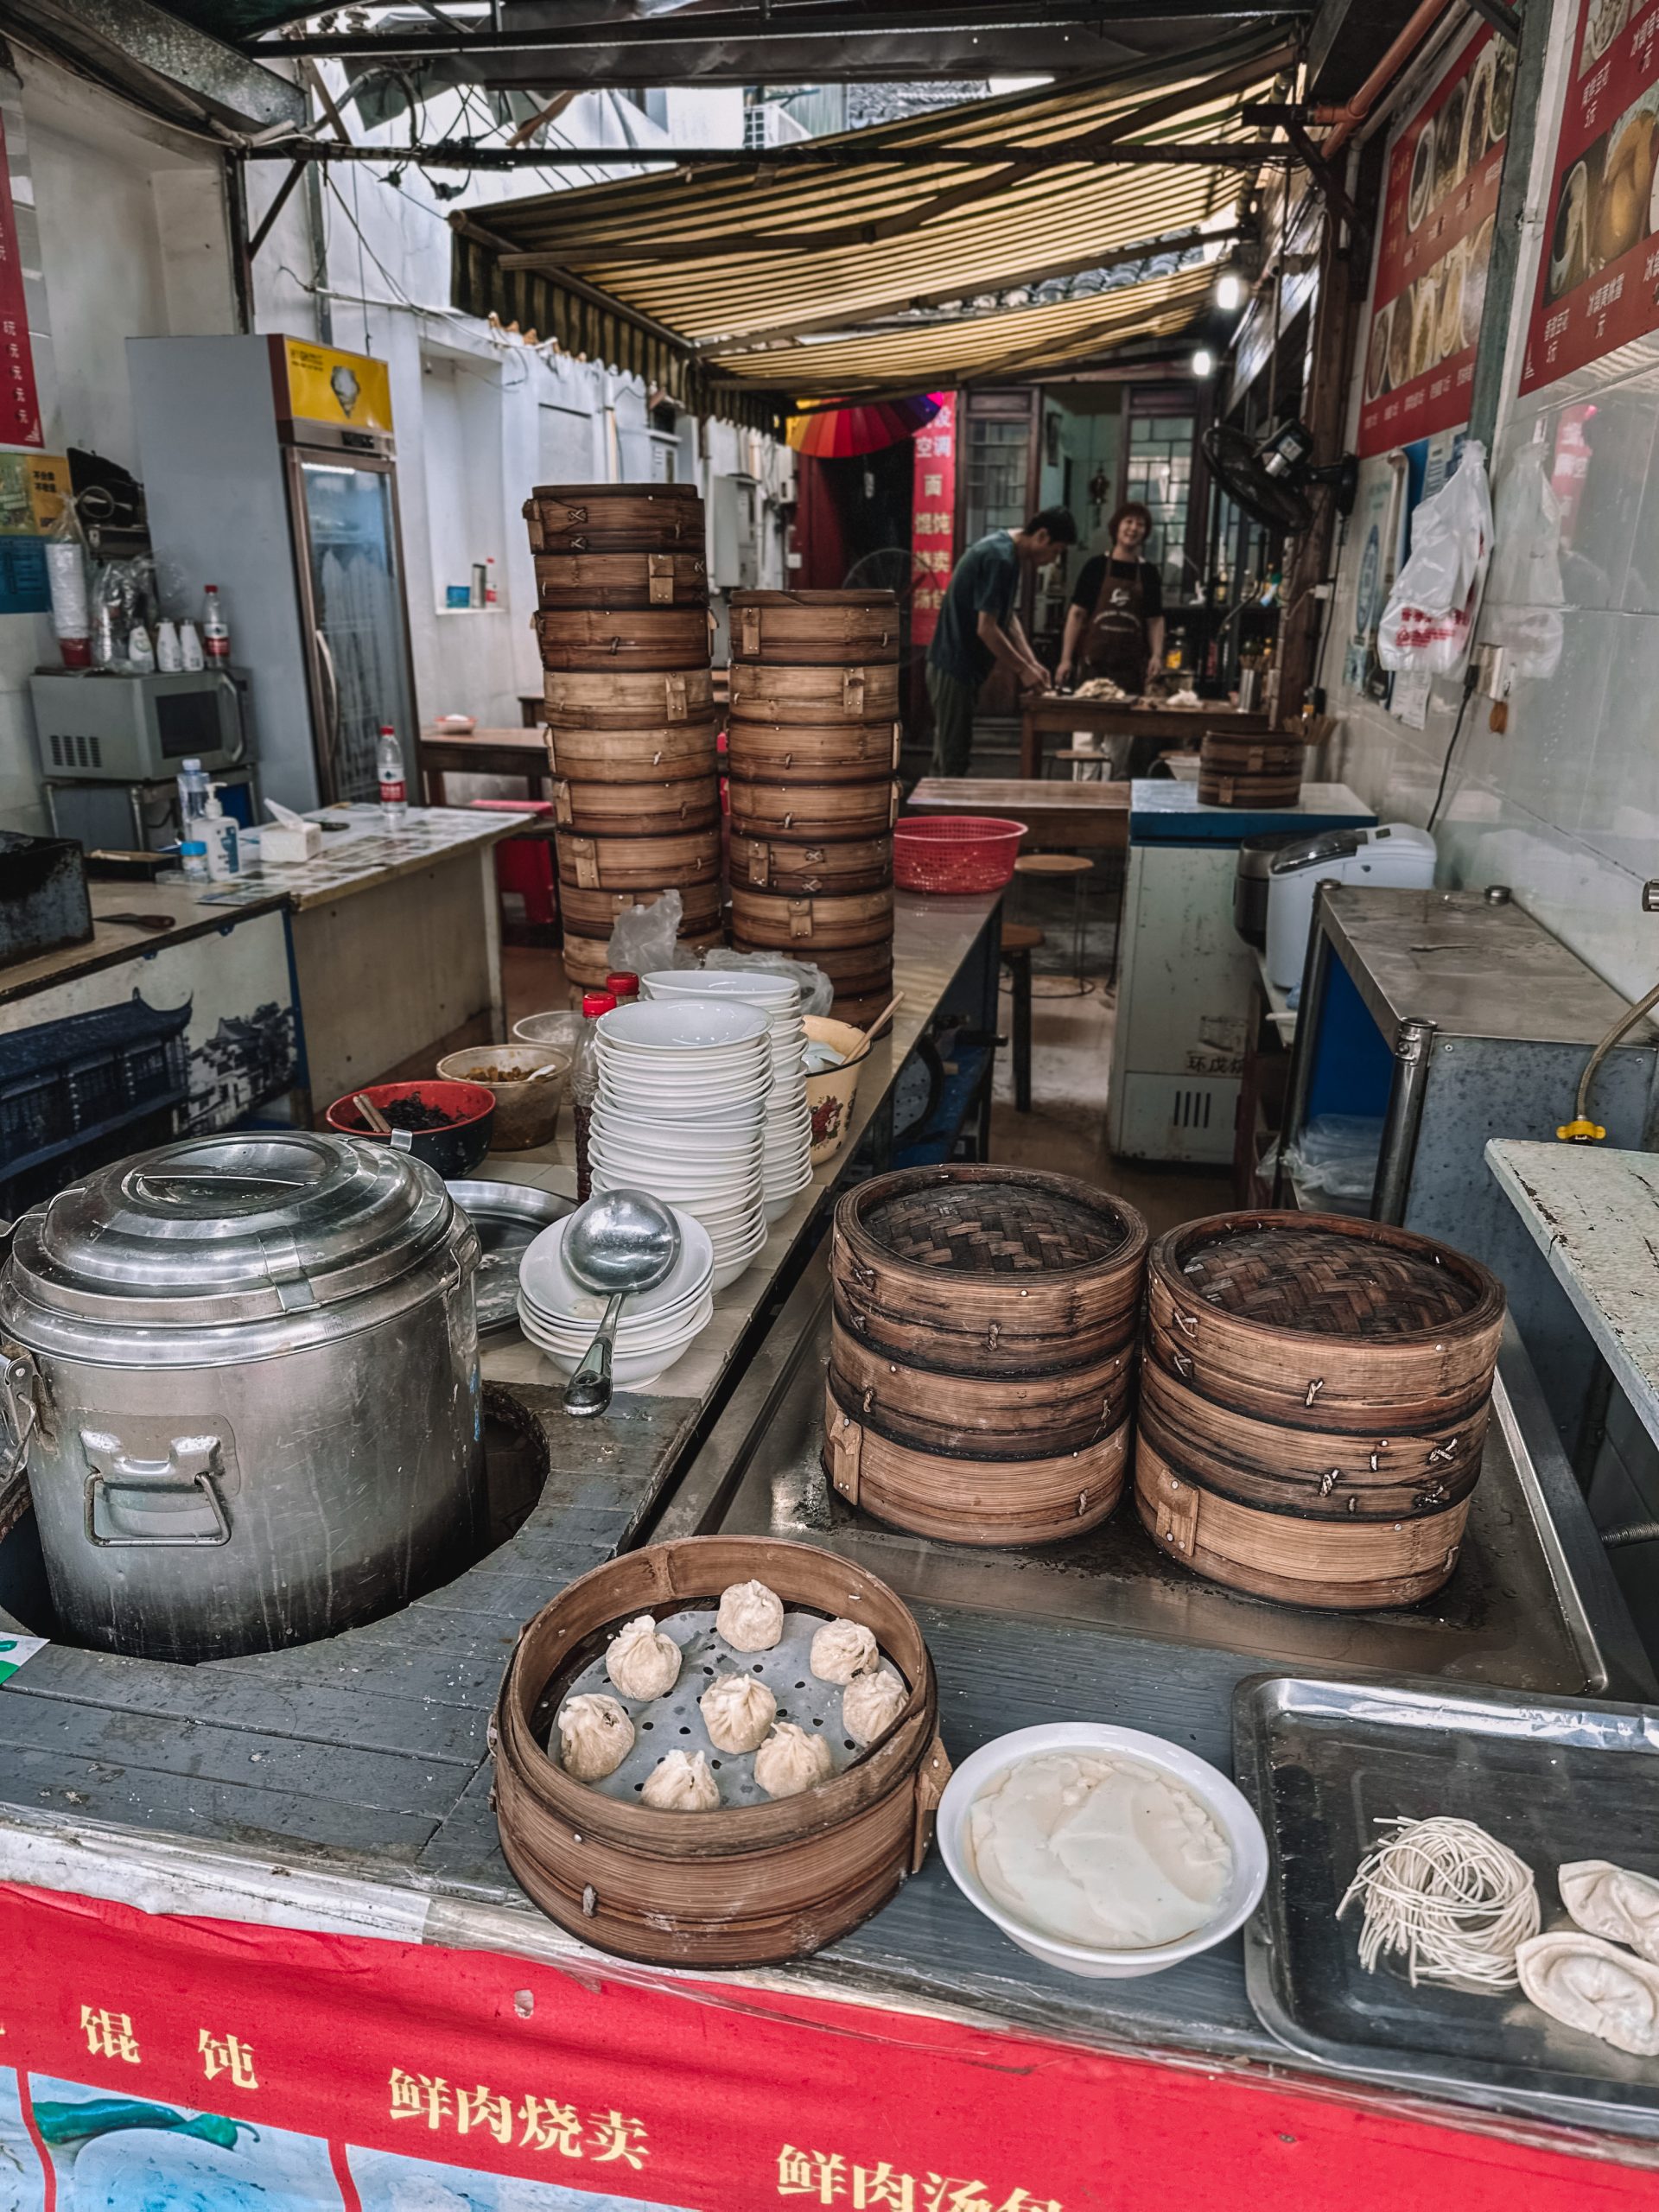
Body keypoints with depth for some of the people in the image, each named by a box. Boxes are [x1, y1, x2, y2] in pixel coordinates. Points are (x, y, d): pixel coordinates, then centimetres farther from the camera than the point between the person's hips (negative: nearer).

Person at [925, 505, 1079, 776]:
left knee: (952, 756, 15)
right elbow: (986, 629, -23)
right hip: (954, 668, -10)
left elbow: (1007, 617, 18)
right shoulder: (1000, 558, -20)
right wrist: (1023, 670, -13)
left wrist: (1031, 662, 9)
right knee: (953, 761, -4)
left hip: (957, 665, 10)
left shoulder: (1003, 548, 11)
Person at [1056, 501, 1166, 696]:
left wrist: (1157, 655, -8)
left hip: (1131, 665, 2)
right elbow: (1077, 613, 1)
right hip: (1093, 661, -1)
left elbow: (1155, 620, 8)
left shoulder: (1147, 572, 9)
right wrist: (1066, 658, -7)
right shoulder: (1097, 566, 3)